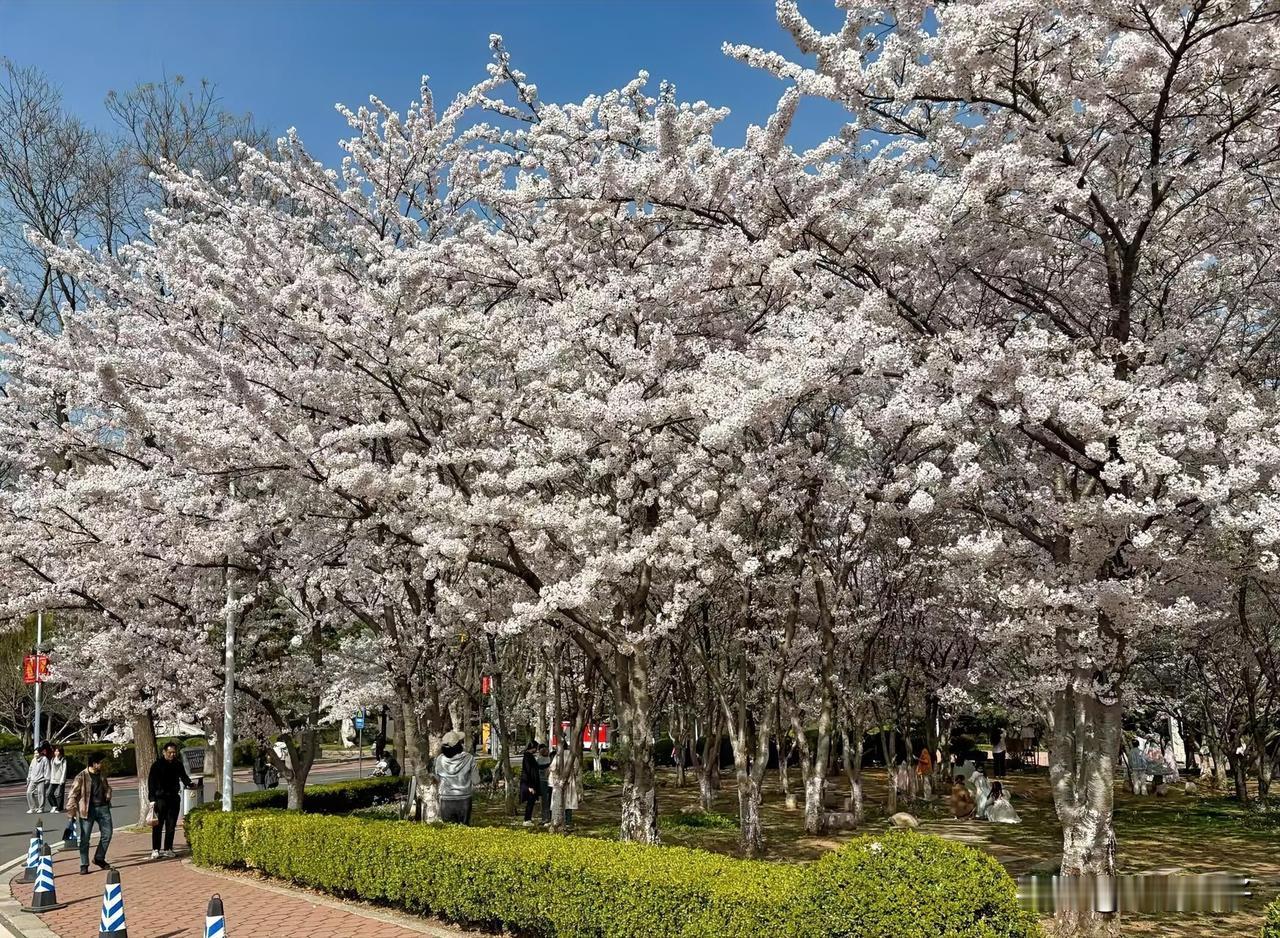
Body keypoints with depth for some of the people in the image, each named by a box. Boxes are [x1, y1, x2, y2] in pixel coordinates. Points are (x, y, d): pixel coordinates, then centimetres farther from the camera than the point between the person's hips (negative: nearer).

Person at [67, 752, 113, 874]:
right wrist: (72, 811, -13)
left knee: (107, 834, 6)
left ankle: (99, 858, 23)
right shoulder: (81, 777, -9)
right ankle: (84, 865, 7)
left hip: (103, 808, 6)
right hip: (88, 809, -5)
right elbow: (73, 795, -8)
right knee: (85, 838, -2)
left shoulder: (102, 775, 10)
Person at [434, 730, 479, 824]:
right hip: (464, 800, -1)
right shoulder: (469, 758, -14)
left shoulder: (439, 760, -10)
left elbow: (437, 778, 6)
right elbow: (476, 781, -7)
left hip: (446, 801, 1)